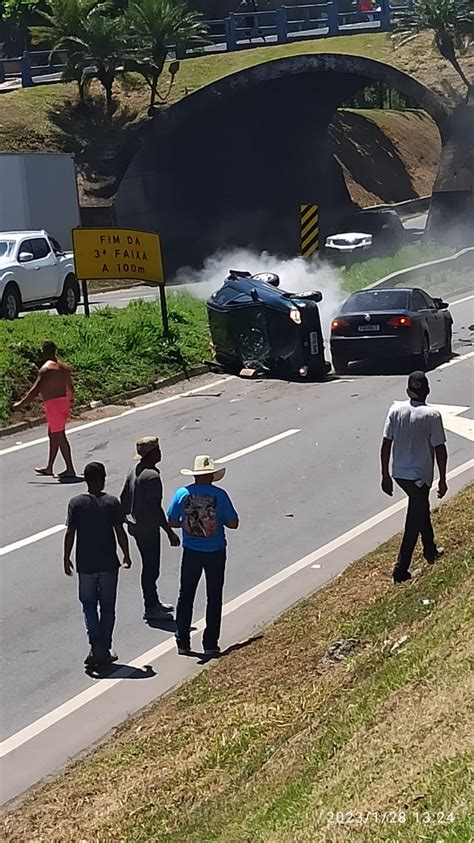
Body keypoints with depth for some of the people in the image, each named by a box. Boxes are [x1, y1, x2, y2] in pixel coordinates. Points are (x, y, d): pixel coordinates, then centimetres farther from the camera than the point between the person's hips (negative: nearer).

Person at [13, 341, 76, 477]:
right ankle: (49, 468, 26)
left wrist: (20, 404, -14)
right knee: (53, 435, 18)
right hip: (63, 401, 9)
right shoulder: (63, 367, 10)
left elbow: (35, 390, -20)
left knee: (59, 436, -5)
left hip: (52, 403, -9)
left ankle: (70, 469, -5)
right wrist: (69, 402, 34)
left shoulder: (45, 369, -15)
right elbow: (70, 388, 18)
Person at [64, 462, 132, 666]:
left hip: (85, 565, 0)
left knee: (89, 605, 12)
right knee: (107, 607, 12)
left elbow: (70, 533, -7)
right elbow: (120, 532, -8)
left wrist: (66, 559, 4)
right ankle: (105, 650, 15)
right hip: (108, 564, 0)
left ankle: (96, 647, -4)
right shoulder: (112, 503, -7)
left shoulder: (76, 503, -6)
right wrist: (126, 555, 5)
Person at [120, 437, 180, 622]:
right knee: (151, 568, 1)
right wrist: (170, 533, -21)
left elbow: (123, 499, 13)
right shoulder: (152, 476, -23)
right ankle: (150, 609, 9)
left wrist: (123, 519, 26)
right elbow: (156, 509, -25)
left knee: (150, 565, 21)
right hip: (148, 528, -10)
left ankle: (154, 602, 33)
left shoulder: (134, 471, 6)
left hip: (135, 525, 10)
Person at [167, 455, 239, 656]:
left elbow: (172, 521, -1)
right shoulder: (219, 495, -13)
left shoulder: (182, 494, -7)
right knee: (214, 598, 9)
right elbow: (233, 524, -9)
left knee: (185, 596, 12)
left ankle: (183, 643, 13)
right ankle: (210, 644, 11)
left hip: (191, 552, 1)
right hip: (215, 552, -1)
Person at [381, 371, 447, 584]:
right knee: (415, 520, 4)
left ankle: (430, 551, 43)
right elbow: (440, 449, -14)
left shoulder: (396, 410, -5)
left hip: (399, 473, 5)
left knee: (421, 509, 26)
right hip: (420, 476, -5)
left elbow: (386, 444, -3)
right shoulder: (431, 415, -16)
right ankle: (401, 569, 2)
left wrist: (385, 475, 6)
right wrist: (442, 479, -3)